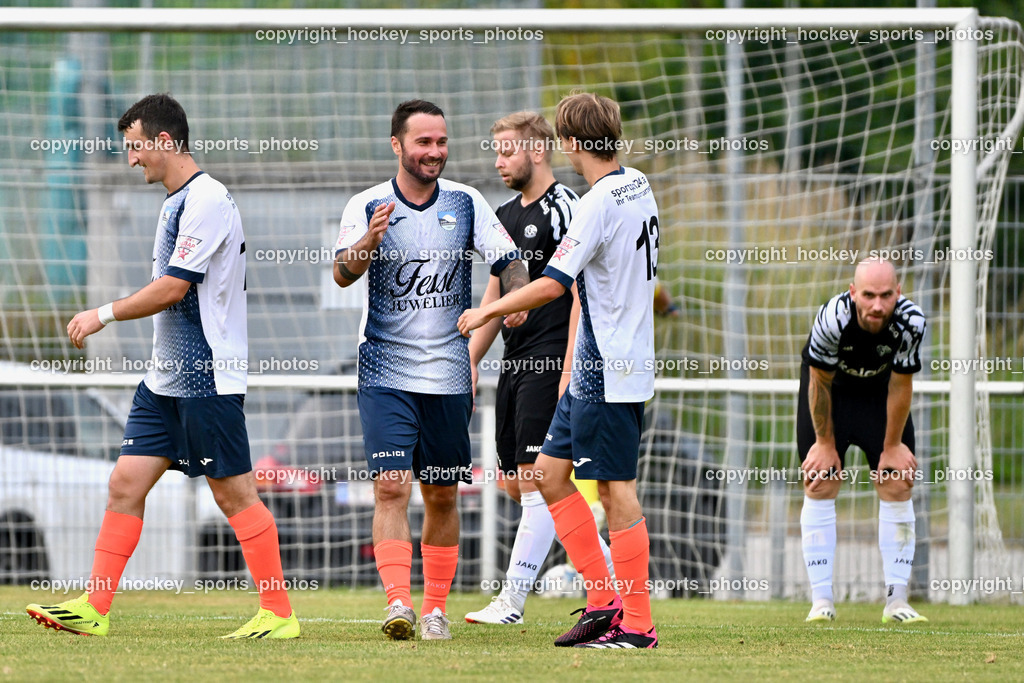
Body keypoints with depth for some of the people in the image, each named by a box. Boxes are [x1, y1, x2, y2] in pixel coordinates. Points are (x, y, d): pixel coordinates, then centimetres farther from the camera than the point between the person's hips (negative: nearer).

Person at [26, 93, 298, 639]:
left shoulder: (207, 200, -14)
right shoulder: (177, 202, 16)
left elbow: (172, 288, -18)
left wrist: (104, 315, -9)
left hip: (208, 379, -10)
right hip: (167, 378, 10)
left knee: (233, 493, -5)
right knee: (126, 483, 4)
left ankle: (279, 614, 1)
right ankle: (93, 609, 4)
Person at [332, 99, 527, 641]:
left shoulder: (465, 202, 5)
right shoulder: (367, 206, -1)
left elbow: (509, 260, 3)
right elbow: (342, 273, -13)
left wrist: (515, 297, -19)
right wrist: (371, 240, -33)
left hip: (449, 372, 3)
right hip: (386, 373, -2)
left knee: (442, 495, 7)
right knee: (391, 487, -15)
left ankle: (435, 607, 17)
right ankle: (398, 602, -22)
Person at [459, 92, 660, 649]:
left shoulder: (599, 205, -18)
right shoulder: (638, 187, 11)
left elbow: (553, 285, -21)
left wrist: (489, 310, -6)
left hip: (608, 372, -10)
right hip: (595, 370, 10)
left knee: (616, 488, -6)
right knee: (550, 472, 12)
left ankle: (636, 624, -3)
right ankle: (603, 600, 12)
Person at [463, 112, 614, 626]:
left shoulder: (564, 208, -9)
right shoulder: (505, 215, 17)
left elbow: (582, 293, -14)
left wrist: (570, 370, -20)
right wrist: (470, 361, 18)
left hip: (550, 362, -10)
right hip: (514, 365, 10)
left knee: (536, 480, -10)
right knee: (515, 482, 8)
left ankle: (512, 600, -12)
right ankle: (610, 570, 18)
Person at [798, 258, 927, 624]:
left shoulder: (911, 321, -31)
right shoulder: (833, 318, -36)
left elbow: (900, 387, -16)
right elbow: (819, 383, -20)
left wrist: (892, 446, -7)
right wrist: (826, 443, -10)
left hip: (881, 386, 2)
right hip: (832, 384, -2)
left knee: (897, 486, -6)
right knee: (820, 486, -9)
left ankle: (896, 601, -3)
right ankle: (821, 601, -6)